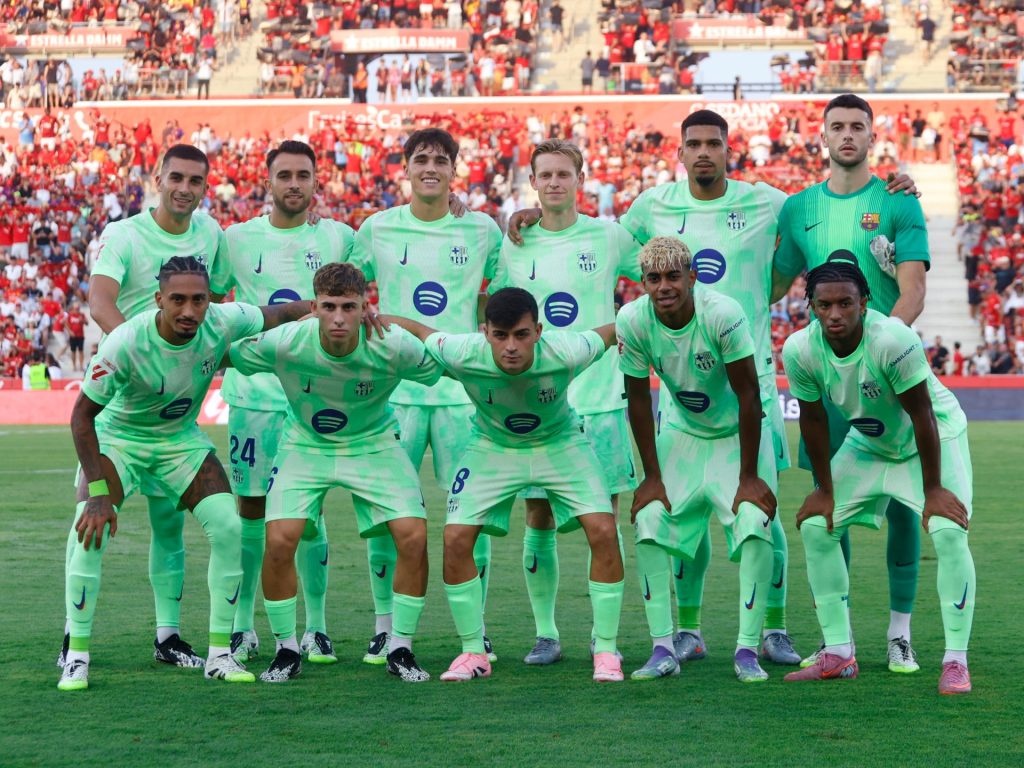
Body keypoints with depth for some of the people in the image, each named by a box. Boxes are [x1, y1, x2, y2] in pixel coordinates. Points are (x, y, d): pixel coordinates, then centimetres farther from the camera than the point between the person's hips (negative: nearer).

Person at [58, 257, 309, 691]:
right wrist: (98, 492, -27)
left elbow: (286, 312, -3)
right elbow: (82, 414, -24)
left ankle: (219, 654, -1)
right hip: (117, 438, -3)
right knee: (90, 533, -24)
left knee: (228, 528, -13)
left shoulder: (223, 323, -23)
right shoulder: (126, 343, -33)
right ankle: (76, 656, -10)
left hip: (182, 439, 3)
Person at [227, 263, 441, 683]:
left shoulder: (394, 346, -27)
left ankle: (400, 649, 4)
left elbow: (442, 370, -7)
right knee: (280, 540, -18)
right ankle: (286, 650, 4)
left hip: (372, 444, 0)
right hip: (305, 445, 0)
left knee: (413, 537, -15)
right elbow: (222, 357, -9)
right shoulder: (284, 344, -27)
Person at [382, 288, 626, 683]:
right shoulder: (462, 354, -33)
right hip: (492, 446, 1)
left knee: (602, 530, -17)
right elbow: (417, 329, -14)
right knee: (456, 538, -12)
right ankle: (473, 653, 6)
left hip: (560, 444, -1)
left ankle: (606, 651, -2)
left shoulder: (565, 353, -34)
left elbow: (613, 331, -14)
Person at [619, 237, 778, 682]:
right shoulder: (632, 321, -20)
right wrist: (652, 476, -6)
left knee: (753, 524, -20)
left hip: (738, 433, -3)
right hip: (683, 432, 3)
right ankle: (663, 650, -4)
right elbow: (638, 400, -8)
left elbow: (748, 396, -22)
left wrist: (749, 476, -19)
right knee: (648, 521, -11)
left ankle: (747, 649, -10)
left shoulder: (722, 314, -30)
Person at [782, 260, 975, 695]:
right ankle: (839, 655, 5)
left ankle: (955, 662, -15)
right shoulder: (799, 351, -23)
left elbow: (922, 417, -27)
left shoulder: (893, 340, -36)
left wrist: (932, 489, -22)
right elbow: (813, 419, -7)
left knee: (949, 532, -22)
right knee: (815, 526, -2)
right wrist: (825, 489, 0)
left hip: (937, 436, -5)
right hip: (868, 443, 5)